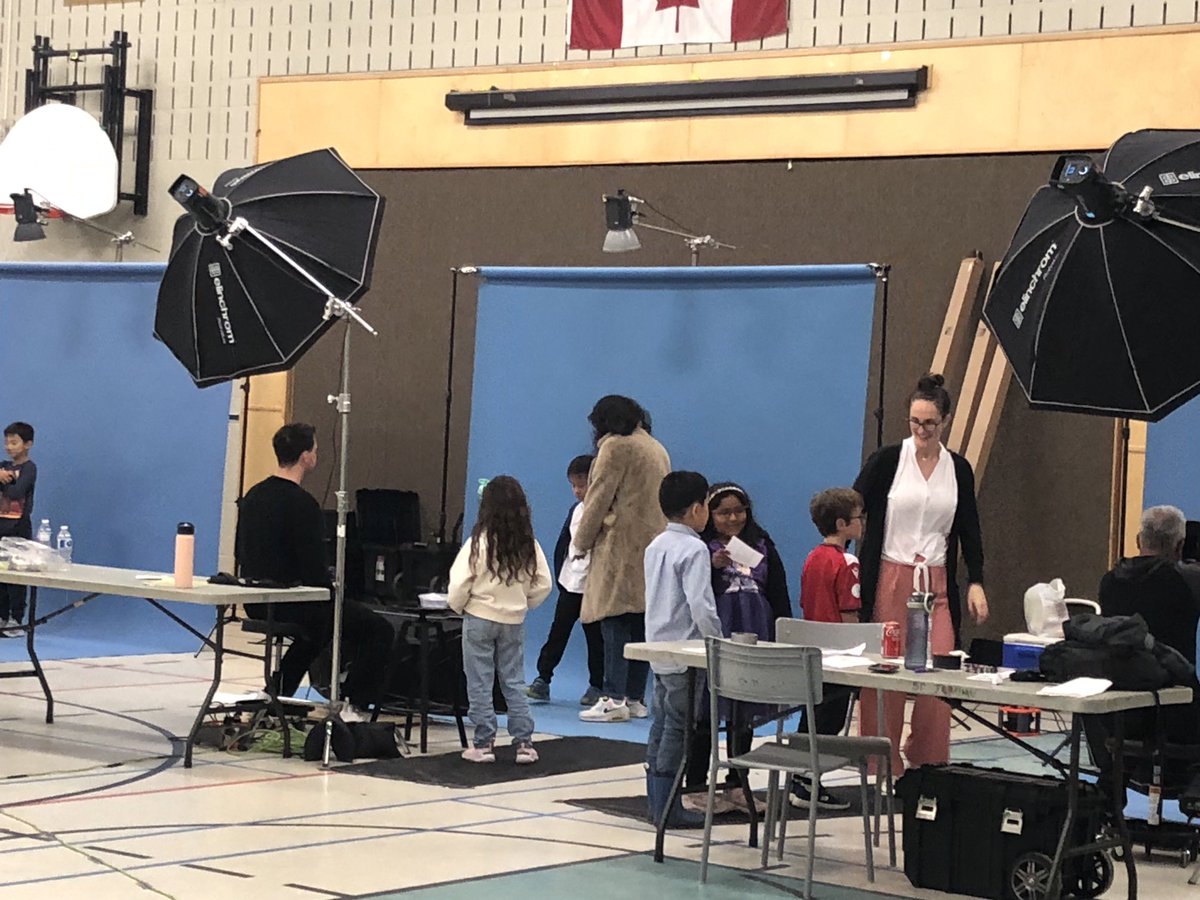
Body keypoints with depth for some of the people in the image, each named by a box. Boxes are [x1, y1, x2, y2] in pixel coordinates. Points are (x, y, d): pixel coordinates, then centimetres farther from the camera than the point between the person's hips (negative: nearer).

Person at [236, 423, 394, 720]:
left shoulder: (253, 495, 8)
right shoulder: (301, 503, -19)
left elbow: (241, 553, 19)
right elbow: (314, 569, -21)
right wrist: (333, 589, 0)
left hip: (256, 604, 9)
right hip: (289, 604, -9)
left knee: (319, 619, 38)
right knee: (379, 630, 1)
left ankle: (276, 693, 31)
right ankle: (353, 706, -6)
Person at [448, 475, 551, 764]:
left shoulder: (479, 542, -15)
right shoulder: (529, 544, -3)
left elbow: (459, 583, -15)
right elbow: (543, 585, 0)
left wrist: (458, 607, 3)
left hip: (480, 619, -4)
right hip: (514, 621, 4)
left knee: (480, 683, 5)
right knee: (514, 682, 11)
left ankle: (484, 743, 8)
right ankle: (524, 742, 8)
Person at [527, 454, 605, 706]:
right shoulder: (576, 511, 11)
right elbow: (562, 545, 16)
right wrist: (560, 574, 11)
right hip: (570, 582, 6)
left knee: (595, 637, 3)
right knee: (558, 631, 5)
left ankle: (596, 685, 10)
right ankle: (542, 679, 7)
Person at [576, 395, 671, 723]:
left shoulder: (615, 446, -7)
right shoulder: (658, 449, 18)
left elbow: (599, 499, -8)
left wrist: (583, 541, 2)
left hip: (621, 548, -8)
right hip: (654, 546, 8)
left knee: (615, 622, -8)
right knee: (640, 626, 8)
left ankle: (614, 699, -12)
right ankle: (634, 698, 9)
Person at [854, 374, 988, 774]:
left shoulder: (959, 469, 8)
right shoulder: (887, 460, -2)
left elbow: (969, 530, 12)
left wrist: (976, 582, 2)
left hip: (937, 584, 3)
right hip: (889, 580, -3)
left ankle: (928, 764, 8)